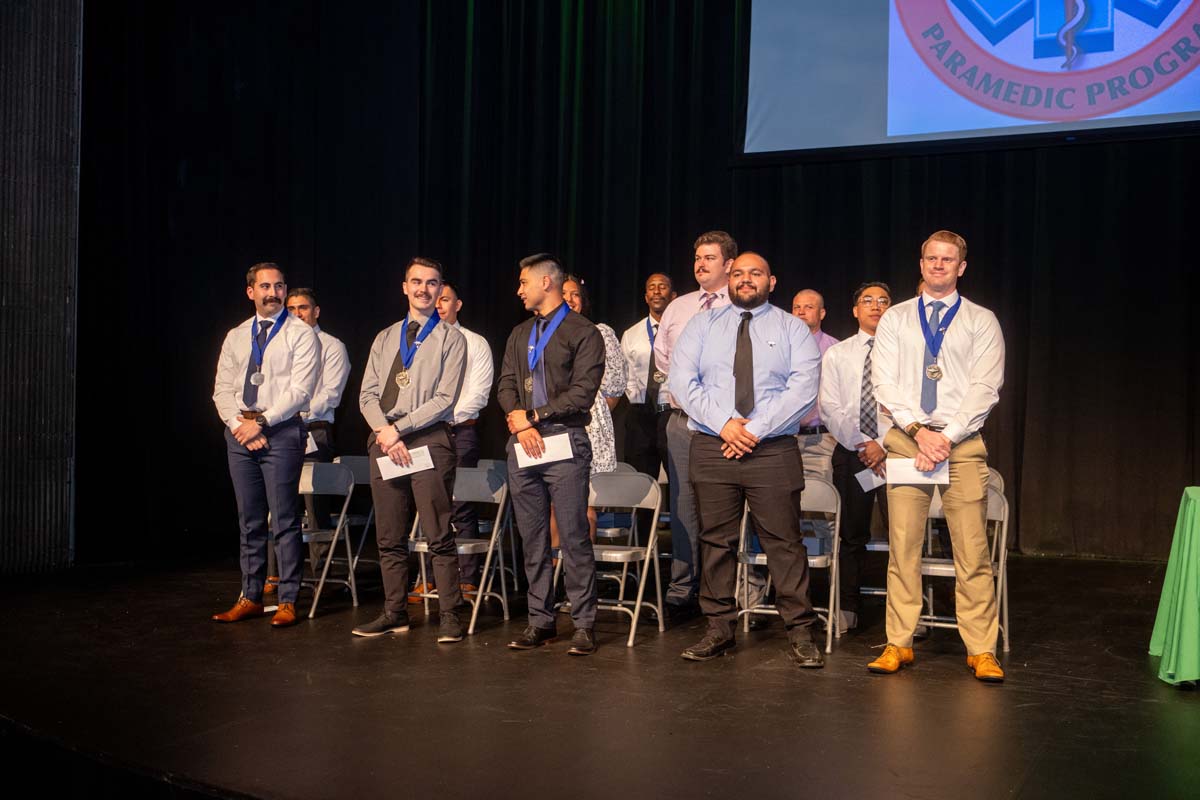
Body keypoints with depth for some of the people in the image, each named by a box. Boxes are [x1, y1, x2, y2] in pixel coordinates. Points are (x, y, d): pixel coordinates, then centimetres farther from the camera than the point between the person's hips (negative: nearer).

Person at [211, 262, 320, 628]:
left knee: (284, 520, -3)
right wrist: (238, 423, -6)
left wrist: (261, 422, -14)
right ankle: (250, 598, 18)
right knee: (250, 521, 11)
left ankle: (288, 601, 4)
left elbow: (300, 390, -11)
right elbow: (222, 389, 10)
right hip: (239, 434, 5)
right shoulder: (235, 337, 14)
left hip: (281, 433, -5)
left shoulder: (301, 334, -2)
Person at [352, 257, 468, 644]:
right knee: (389, 536, 8)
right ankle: (394, 613, 16)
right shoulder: (385, 338, 18)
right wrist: (384, 431, -6)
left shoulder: (451, 338, 3)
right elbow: (368, 394, 12)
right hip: (383, 439, 5)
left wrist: (399, 428, -11)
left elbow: (445, 398, -6)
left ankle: (449, 616, 0)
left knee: (439, 536, -5)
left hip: (429, 439, -5)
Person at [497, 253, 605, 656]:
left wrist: (533, 416, -8)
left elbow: (583, 393, -9)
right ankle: (540, 620, 15)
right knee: (532, 539, 8)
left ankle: (583, 624, 0)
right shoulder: (519, 335, 20)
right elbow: (505, 385, 12)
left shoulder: (583, 333, 0)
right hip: (522, 444, 6)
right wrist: (518, 421, -8)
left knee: (574, 536, -7)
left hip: (564, 443, -6)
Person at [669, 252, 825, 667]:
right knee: (716, 540, 6)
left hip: (773, 450, -2)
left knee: (784, 541, -2)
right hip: (712, 447, 2)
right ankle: (719, 629, 16)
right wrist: (723, 424, -11)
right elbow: (681, 380, 1)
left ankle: (800, 633, 6)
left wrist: (756, 429, -13)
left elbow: (804, 387, -4)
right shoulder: (703, 325, 12)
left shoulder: (792, 328, 8)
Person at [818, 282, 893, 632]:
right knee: (853, 535, 8)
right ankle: (847, 610, 17)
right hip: (850, 453, 1)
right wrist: (863, 445, -8)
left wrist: (884, 445, -12)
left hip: (894, 451, -1)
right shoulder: (836, 355, 9)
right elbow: (830, 408, 1)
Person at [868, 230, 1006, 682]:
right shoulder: (895, 319, 12)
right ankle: (899, 644, 9)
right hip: (905, 439, 1)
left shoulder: (982, 321, 9)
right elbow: (884, 382, 2)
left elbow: (986, 388, -1)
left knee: (972, 551, -3)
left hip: (962, 443, -1)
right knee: (903, 547, 1)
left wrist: (948, 437, -11)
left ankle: (981, 650, 5)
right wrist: (918, 430, -10)